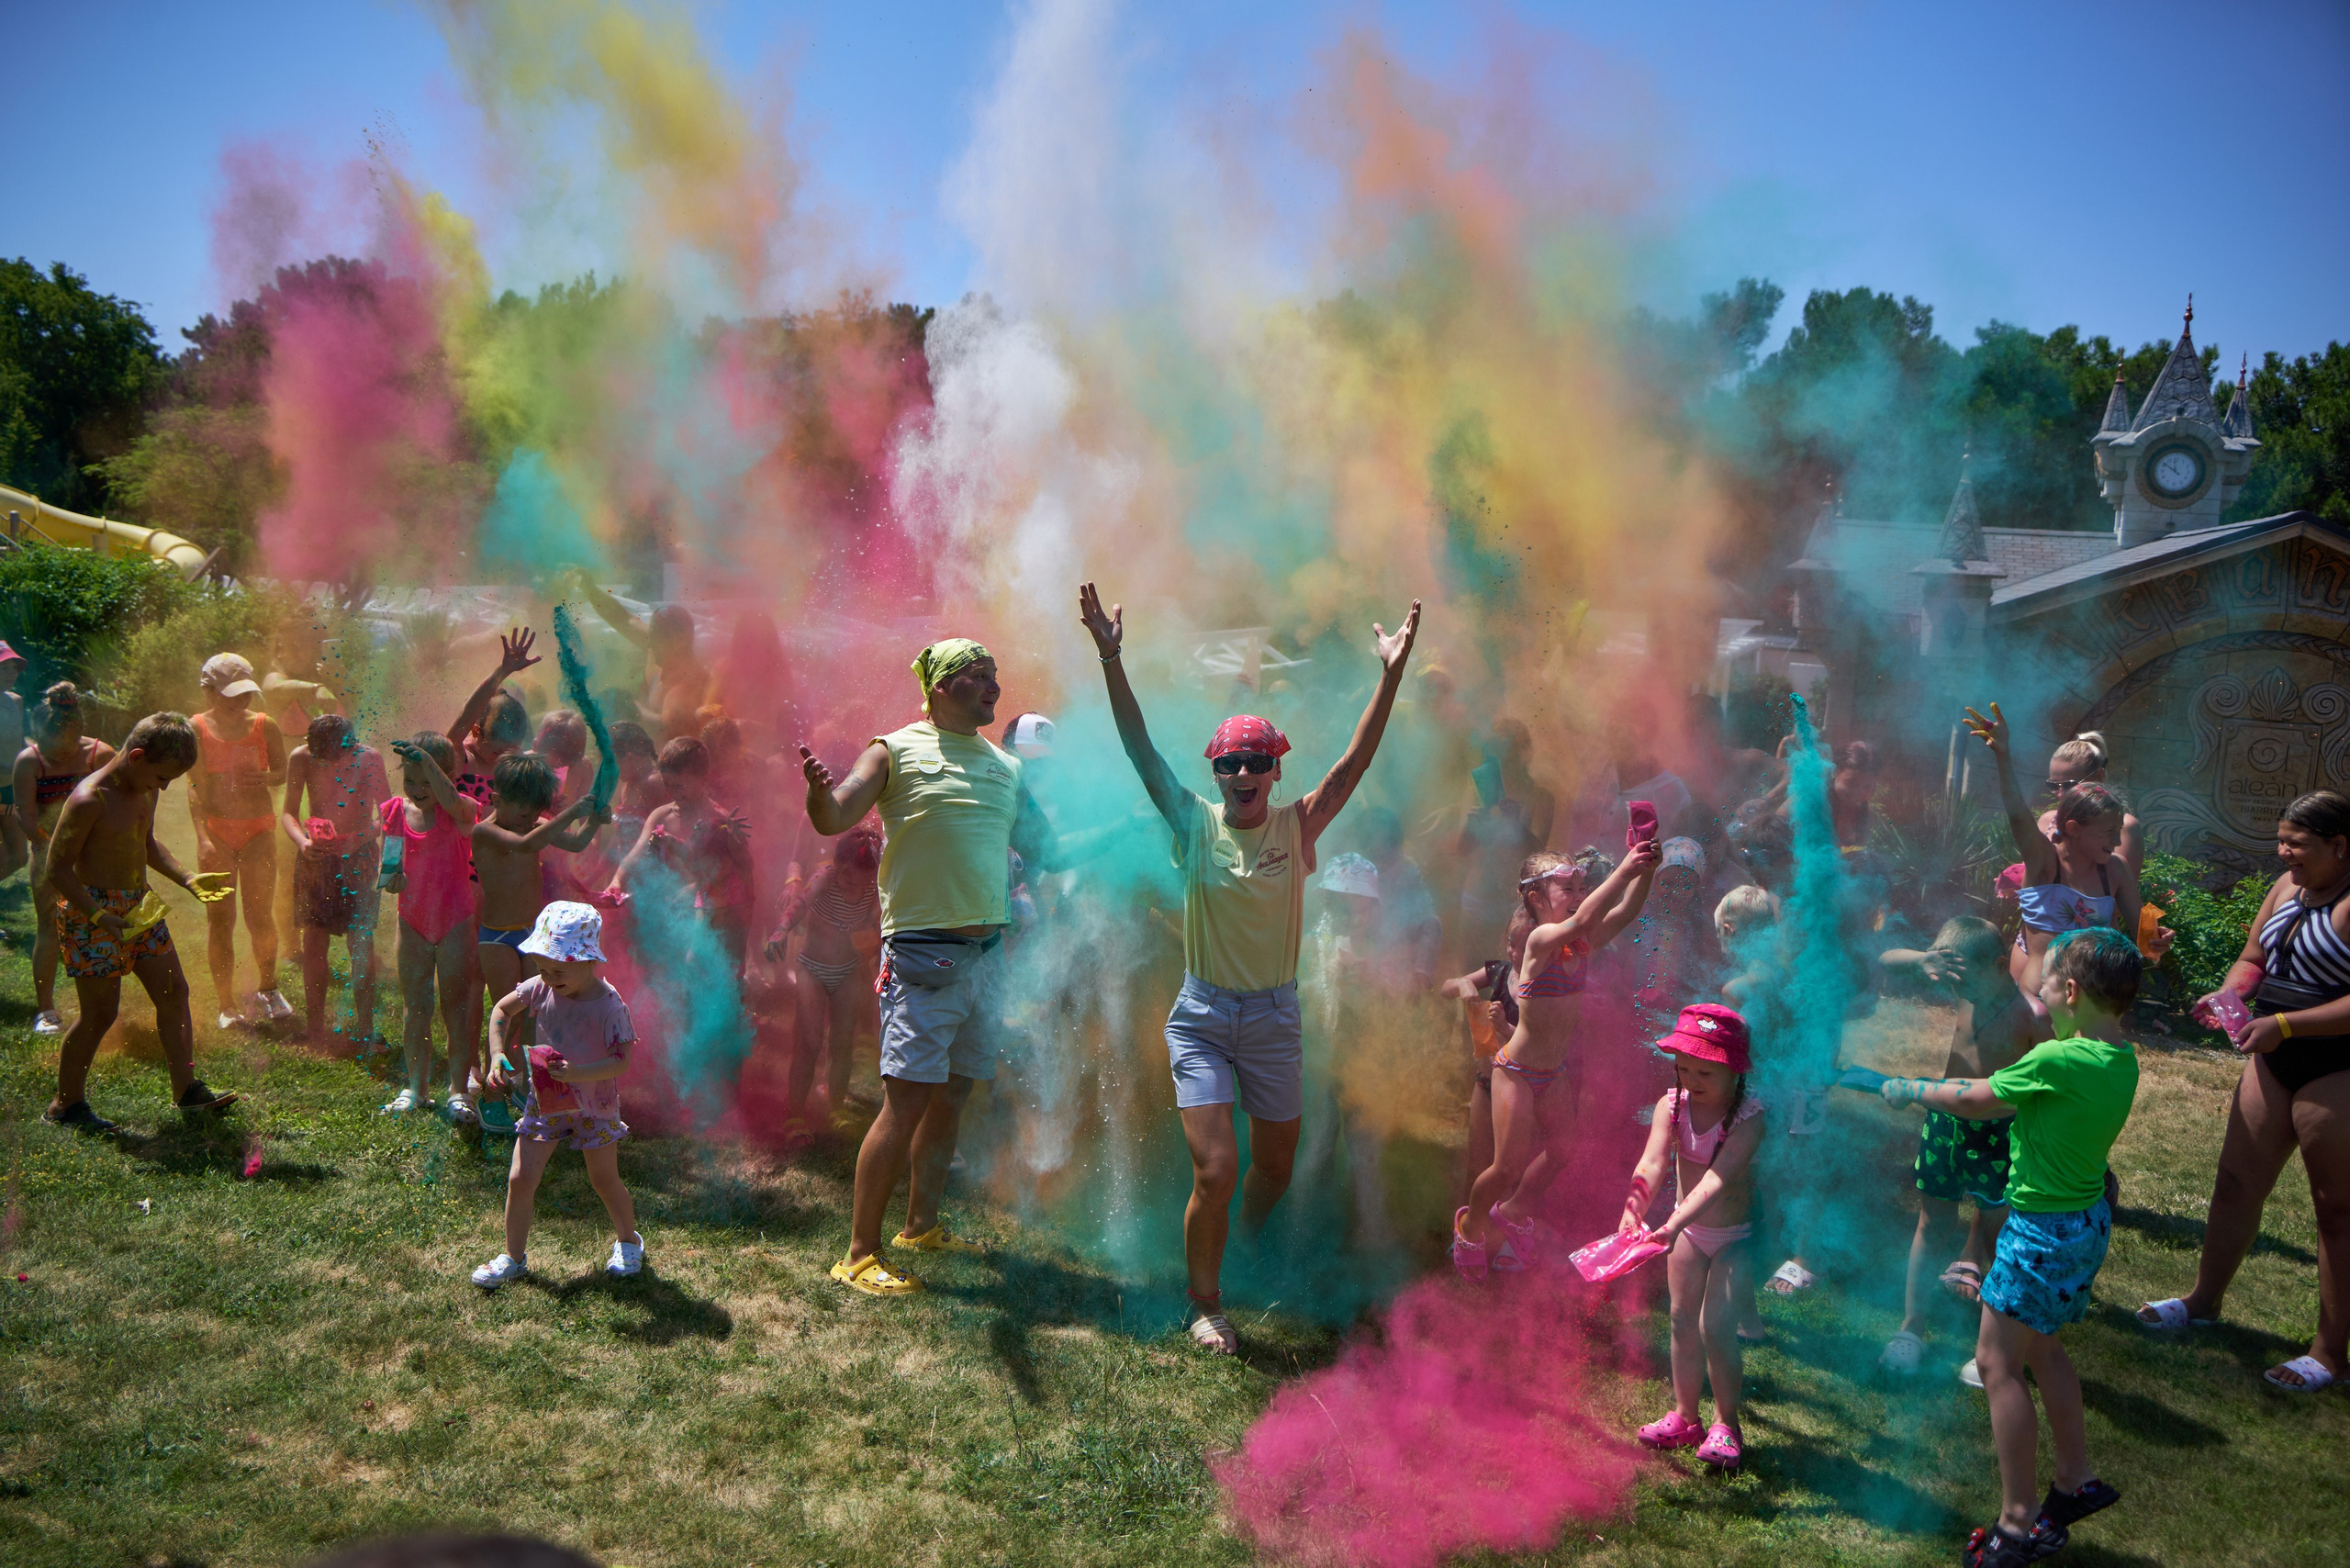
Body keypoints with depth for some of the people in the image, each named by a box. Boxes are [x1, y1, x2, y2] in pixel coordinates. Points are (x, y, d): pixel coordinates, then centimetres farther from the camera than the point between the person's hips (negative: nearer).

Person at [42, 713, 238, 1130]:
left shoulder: (146, 791, 6)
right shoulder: (89, 800, -20)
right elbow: (58, 867, -18)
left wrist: (188, 880, 12)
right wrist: (101, 917, -25)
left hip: (138, 906, 8)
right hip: (91, 911, -8)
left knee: (174, 991, 6)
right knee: (100, 1012, -1)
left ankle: (186, 1089, 14)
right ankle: (66, 1104, 16)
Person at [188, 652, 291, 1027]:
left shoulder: (265, 726, 2)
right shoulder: (196, 729, -2)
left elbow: (282, 772, 13)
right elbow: (195, 785, -5)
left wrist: (266, 777, -12)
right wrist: (202, 837, -15)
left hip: (258, 829, 1)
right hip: (216, 830, -1)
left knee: (260, 917, -2)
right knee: (219, 919, 2)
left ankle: (267, 989, 21)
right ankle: (226, 1006, 11)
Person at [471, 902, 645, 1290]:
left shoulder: (609, 1004, -23)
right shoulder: (540, 989, -10)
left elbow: (622, 1060, -23)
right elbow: (501, 1010, 8)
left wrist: (579, 1074, -37)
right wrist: (498, 1057, -2)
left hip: (594, 1105, -4)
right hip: (545, 1101, 4)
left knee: (605, 1181, 11)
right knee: (520, 1179, 1)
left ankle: (628, 1241, 36)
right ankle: (513, 1257, 19)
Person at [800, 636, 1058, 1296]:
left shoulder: (1006, 767, 15)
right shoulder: (897, 750, -3)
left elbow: (1043, 849, 23)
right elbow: (833, 819, -15)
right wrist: (818, 790, -35)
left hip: (988, 951, 6)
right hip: (923, 953, -6)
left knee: (952, 1096, 14)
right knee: (906, 1100, -9)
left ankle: (923, 1224, 30)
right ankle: (860, 1254, 0)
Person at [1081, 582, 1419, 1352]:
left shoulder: (1295, 827, -3)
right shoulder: (1196, 825, -6)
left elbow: (1355, 763, -11)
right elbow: (1142, 751, -13)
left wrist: (1391, 674, -21)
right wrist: (1111, 659, -23)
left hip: (1276, 1018, 2)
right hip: (1203, 1017, -2)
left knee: (1274, 1168, 15)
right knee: (1216, 1170, -10)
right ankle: (1205, 1304, 12)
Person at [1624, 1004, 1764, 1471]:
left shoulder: (1748, 1117, -26)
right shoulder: (1672, 1104, -14)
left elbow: (1719, 1177, -37)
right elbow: (1652, 1162, -26)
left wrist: (1676, 1222, -50)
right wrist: (1635, 1208, -45)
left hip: (1735, 1236, -5)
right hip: (1689, 1229, 5)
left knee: (1716, 1328, -8)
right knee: (1683, 1323, 12)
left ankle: (1726, 1423, 13)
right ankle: (1684, 1416, 28)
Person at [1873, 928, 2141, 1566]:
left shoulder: (2057, 1061, -24)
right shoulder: (2121, 1060, 1)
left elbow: (1976, 1101, -11)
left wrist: (1909, 1090, 2)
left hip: (2043, 1229, -9)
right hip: (2087, 1220, 9)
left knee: (1998, 1363, 0)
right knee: (2040, 1349, 24)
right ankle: (2076, 1481, 36)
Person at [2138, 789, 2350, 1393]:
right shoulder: (2287, 887, 6)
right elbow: (2254, 957, 16)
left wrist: (2283, 1025, -26)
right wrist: (2231, 993, -3)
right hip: (2277, 1058, 8)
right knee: (2237, 1182, 16)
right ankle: (2204, 1300, 33)